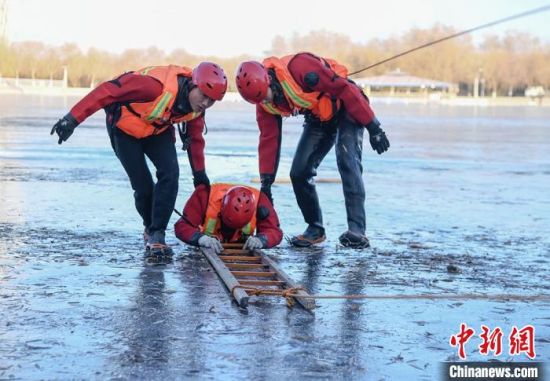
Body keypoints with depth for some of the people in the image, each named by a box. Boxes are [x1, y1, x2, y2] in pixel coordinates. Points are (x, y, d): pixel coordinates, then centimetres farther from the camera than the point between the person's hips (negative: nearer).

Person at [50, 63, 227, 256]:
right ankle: (150, 228, 20)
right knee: (143, 186, -9)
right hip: (125, 127, -5)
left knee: (170, 173, -19)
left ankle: (156, 234, -11)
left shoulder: (196, 105, -15)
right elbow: (107, 91, -36)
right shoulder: (157, 85, -38)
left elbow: (195, 138, 4)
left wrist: (199, 173, 11)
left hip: (158, 130, 5)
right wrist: (73, 119, -36)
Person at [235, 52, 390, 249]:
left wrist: (373, 127, -27)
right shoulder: (264, 102, -10)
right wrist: (266, 183, -3)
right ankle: (315, 228, 12)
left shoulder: (299, 68, -34)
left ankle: (356, 230, -28)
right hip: (318, 120, 7)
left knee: (347, 162, -25)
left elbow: (345, 89, -30)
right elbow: (269, 139, -1)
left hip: (346, 109, -7)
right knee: (299, 173, -3)